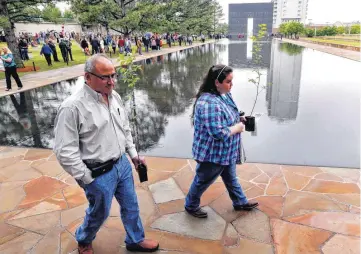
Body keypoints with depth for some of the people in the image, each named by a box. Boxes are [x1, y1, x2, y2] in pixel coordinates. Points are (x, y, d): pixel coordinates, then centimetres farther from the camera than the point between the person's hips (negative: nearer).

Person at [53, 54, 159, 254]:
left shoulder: (114, 96, 0)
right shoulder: (72, 107, -23)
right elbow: (64, 151, -20)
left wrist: (133, 154, 12)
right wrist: (86, 179, -13)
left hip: (122, 164, 7)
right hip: (99, 173, -6)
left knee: (130, 205, 20)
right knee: (99, 213, 16)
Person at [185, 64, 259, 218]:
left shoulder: (224, 94, 0)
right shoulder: (209, 103, -33)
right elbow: (218, 132, -35)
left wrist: (238, 120, -1)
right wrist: (237, 128, -19)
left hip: (226, 152, 9)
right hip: (212, 154, -9)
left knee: (231, 178, 27)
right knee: (203, 181, 15)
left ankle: (240, 202, 50)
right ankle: (191, 206, 39)